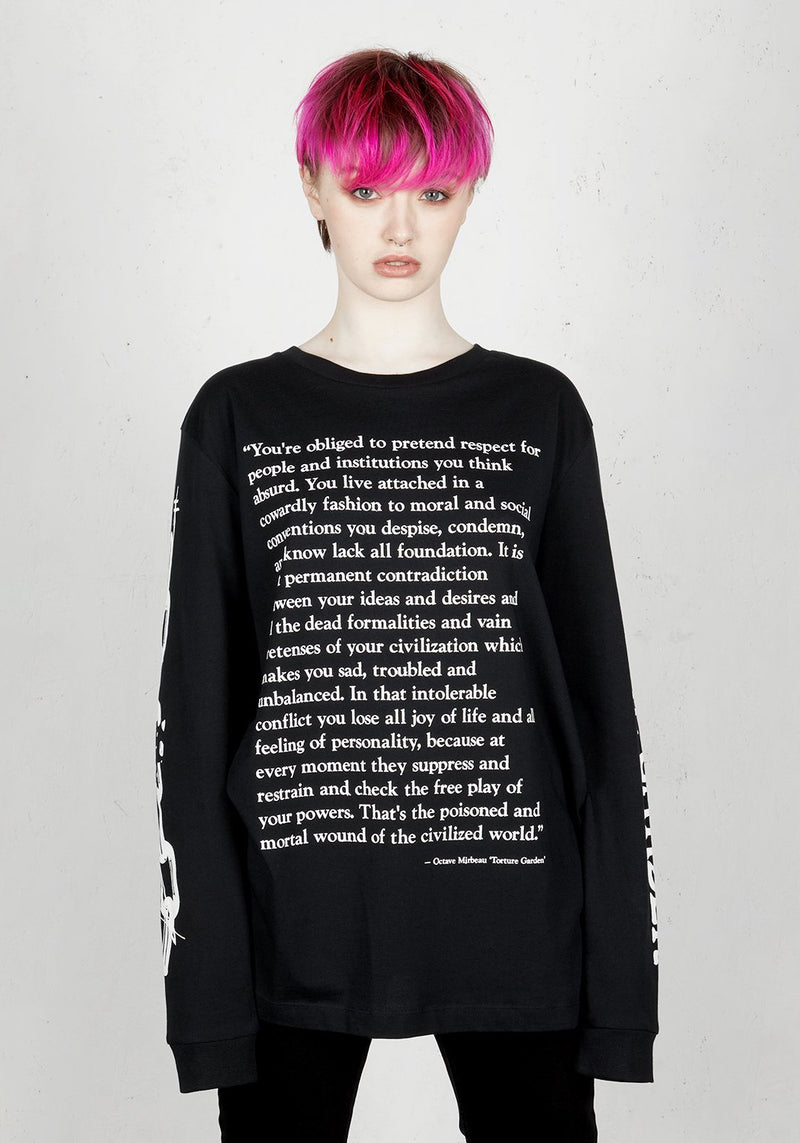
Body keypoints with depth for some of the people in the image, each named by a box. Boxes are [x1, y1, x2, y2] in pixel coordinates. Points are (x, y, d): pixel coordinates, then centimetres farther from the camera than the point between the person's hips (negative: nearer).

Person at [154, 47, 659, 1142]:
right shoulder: (240, 416, 3)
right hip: (296, 930, 0)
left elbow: (597, 691, 5)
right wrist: (206, 975, -3)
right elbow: (196, 703, 2)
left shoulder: (538, 411, 5)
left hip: (513, 929, 1)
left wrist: (621, 968, 0)